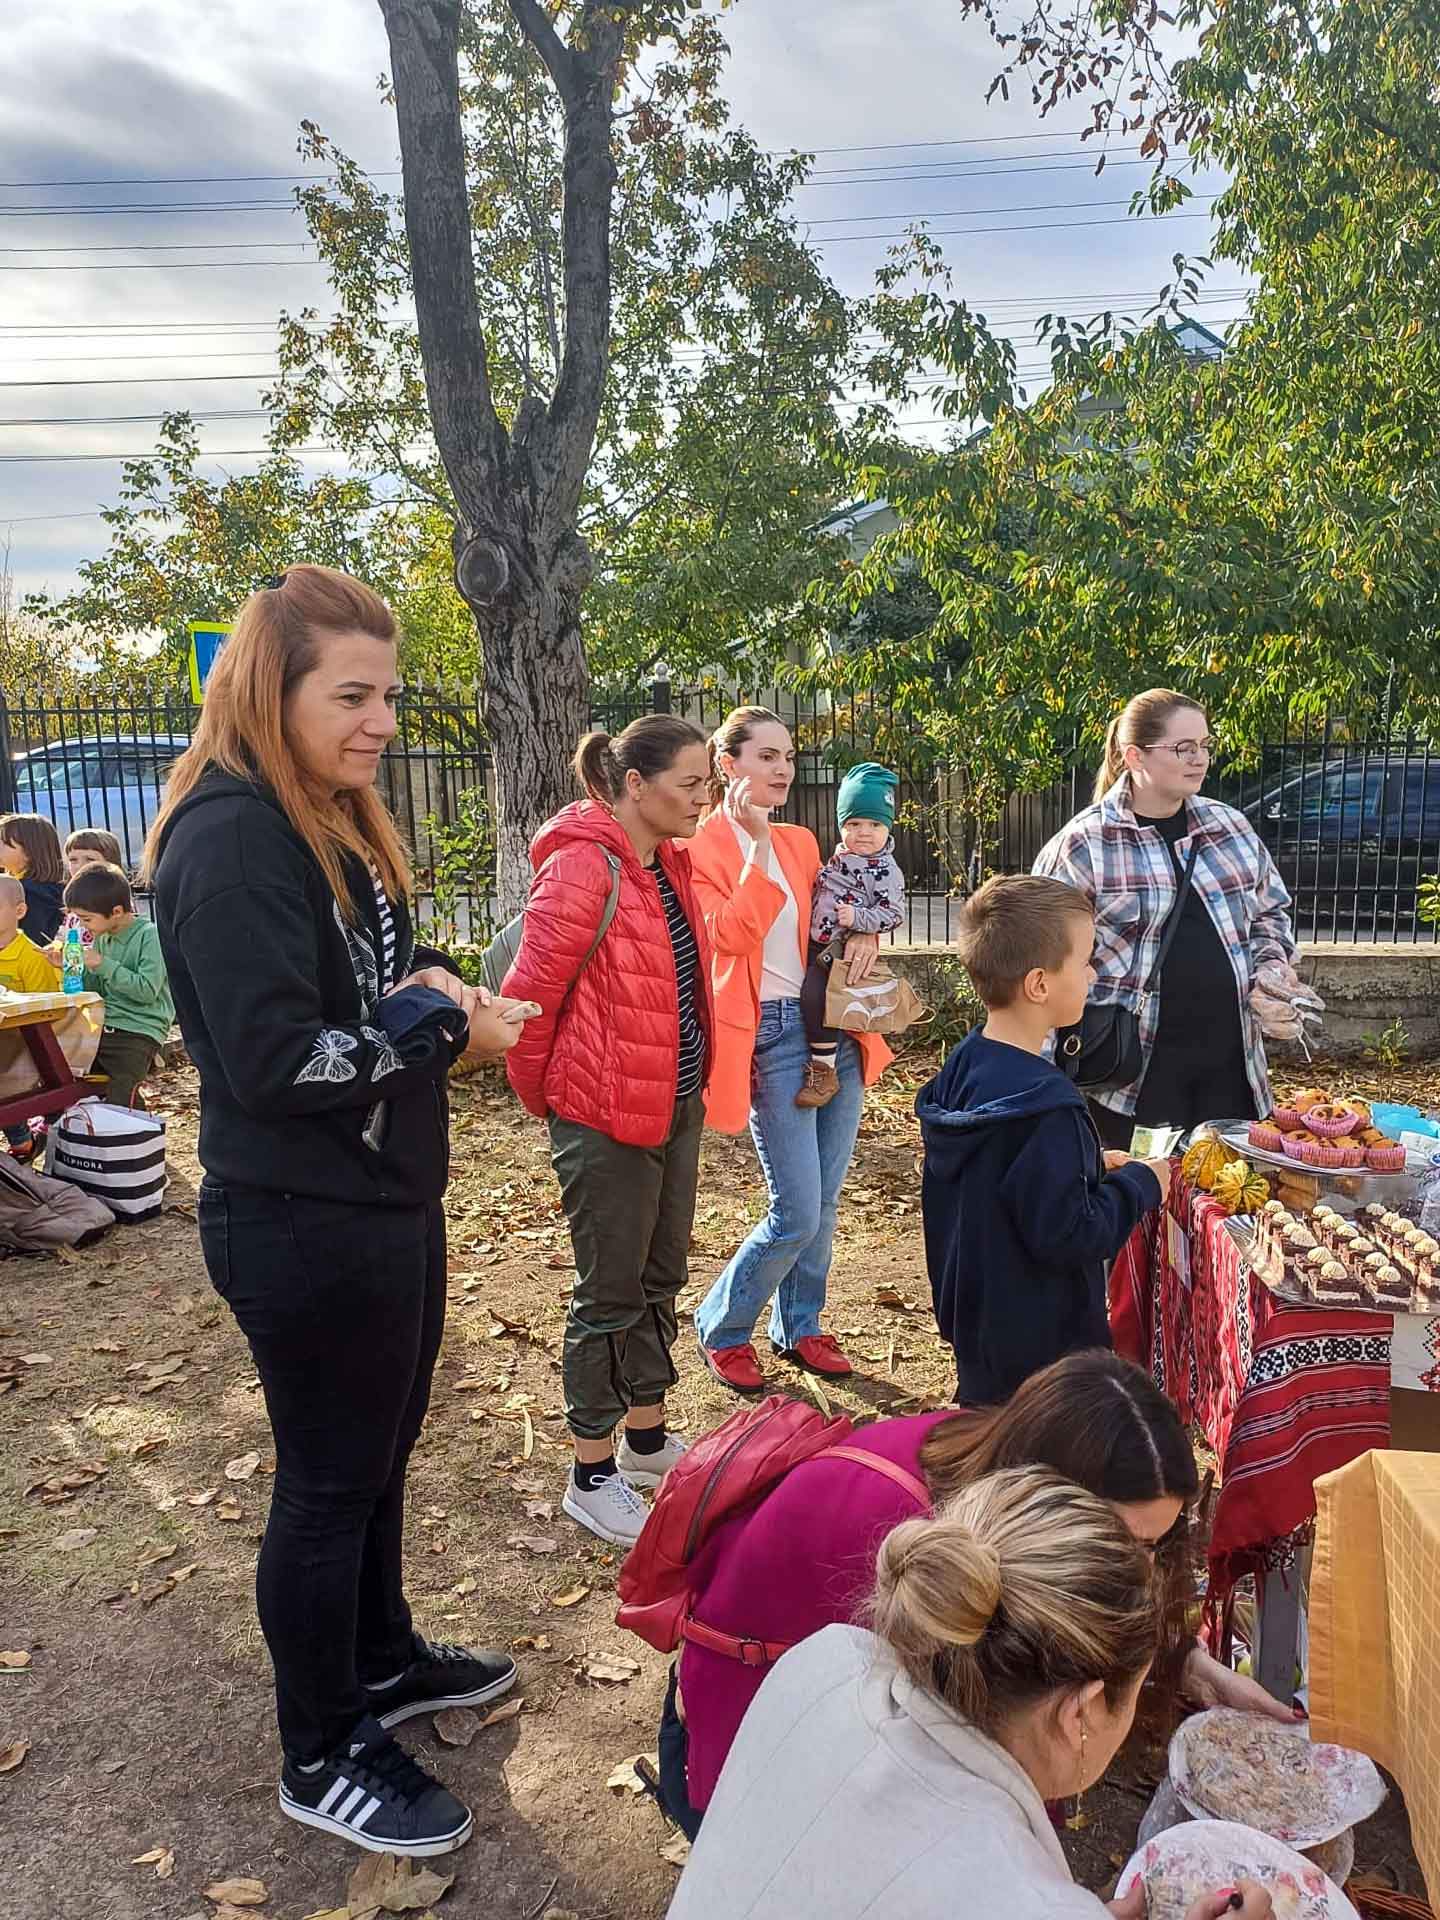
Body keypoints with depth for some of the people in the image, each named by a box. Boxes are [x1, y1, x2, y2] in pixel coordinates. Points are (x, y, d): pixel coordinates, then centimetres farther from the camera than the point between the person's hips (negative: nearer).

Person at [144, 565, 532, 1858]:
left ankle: (384, 1663, 44)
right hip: (303, 1226, -9)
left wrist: (431, 983, -3)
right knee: (330, 1480, 7)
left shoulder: (337, 819, 9)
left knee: (380, 1452, 23)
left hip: (386, 1202, 9)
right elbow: (275, 1059, -26)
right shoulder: (231, 838, -21)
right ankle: (323, 1760, 27)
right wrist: (444, 1029, -17)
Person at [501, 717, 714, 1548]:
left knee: (660, 1277, 20)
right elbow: (531, 996, -17)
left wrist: (693, 1086, 16)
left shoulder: (669, 864, 7)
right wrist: (546, 1098, -4)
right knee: (611, 1294, 4)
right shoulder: (582, 868, -20)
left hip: (676, 1107, 9)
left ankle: (647, 1438, 38)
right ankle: (593, 1477, 22)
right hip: (607, 1119, -9)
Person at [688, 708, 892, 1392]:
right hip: (771, 1036, -6)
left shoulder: (800, 843, 11)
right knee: (797, 1214, -7)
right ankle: (721, 1327, 16)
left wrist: (864, 931, 0)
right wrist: (759, 848, -21)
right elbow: (730, 936, -20)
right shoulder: (702, 848, -7)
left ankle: (799, 1327, 31)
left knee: (823, 1203, 13)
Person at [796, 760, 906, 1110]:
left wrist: (857, 918, -26)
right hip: (815, 945, 9)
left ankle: (824, 1071, -14)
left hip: (840, 949, -9)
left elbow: (892, 914, -14)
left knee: (813, 996, -23)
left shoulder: (886, 871, -9)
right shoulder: (839, 857, 13)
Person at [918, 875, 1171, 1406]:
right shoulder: (1044, 1105, -28)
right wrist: (1139, 1184, -12)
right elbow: (1065, 1235, -26)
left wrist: (1087, 1166, 8)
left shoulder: (964, 1066, 0)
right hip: (1036, 1344, -9)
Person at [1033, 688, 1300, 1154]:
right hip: (1135, 1070, -5)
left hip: (1230, 1058, 5)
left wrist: (1272, 967, 4)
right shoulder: (1083, 845, -8)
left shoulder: (1231, 827, 9)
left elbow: (1270, 912, 23)